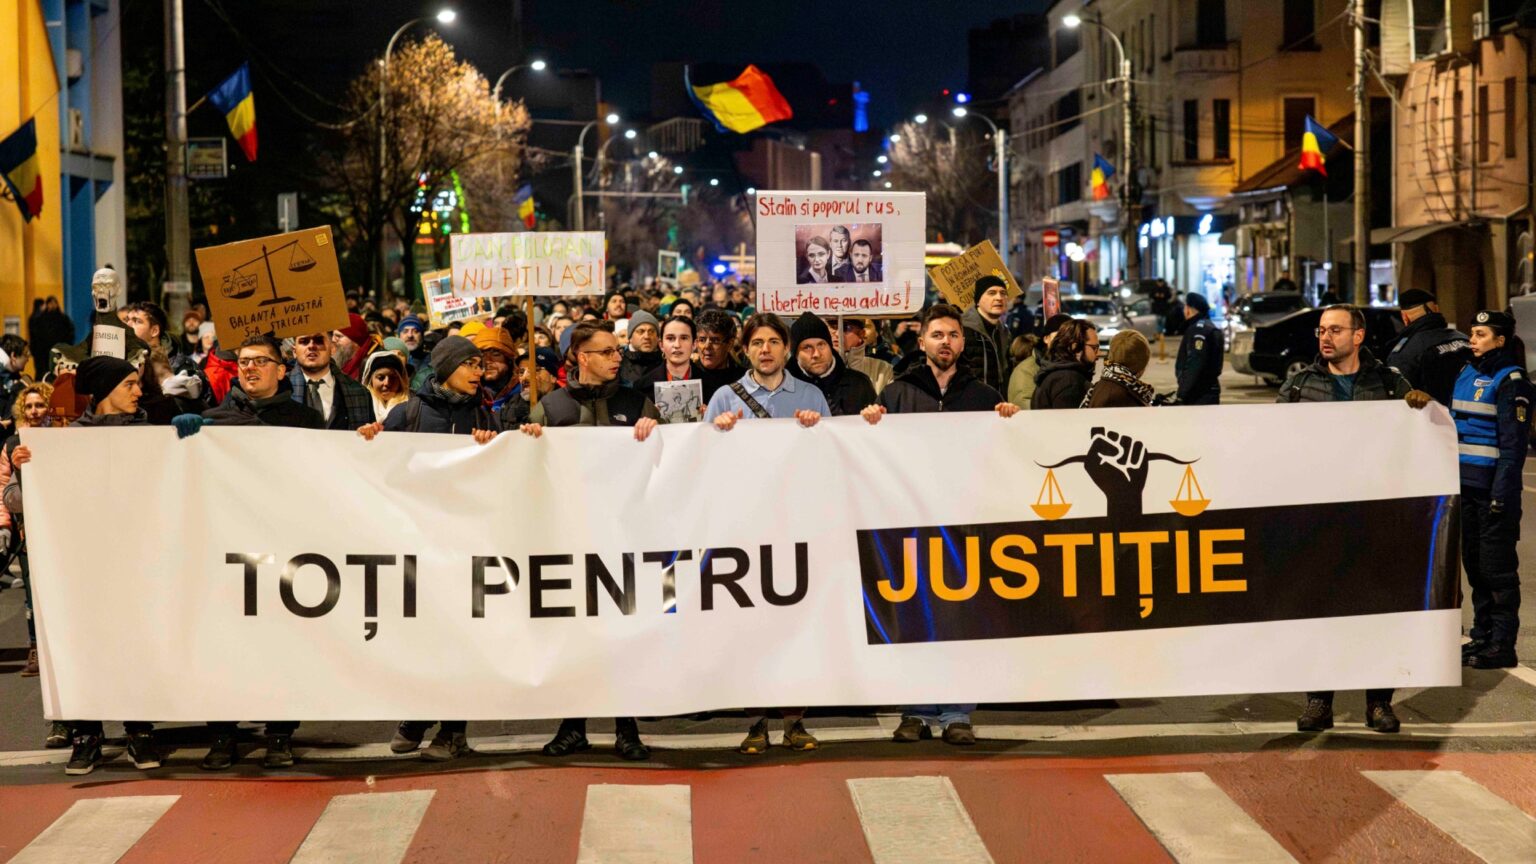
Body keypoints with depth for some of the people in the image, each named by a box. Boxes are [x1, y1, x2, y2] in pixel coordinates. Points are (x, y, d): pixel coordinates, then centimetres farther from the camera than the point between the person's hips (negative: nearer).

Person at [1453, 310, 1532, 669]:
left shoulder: (1511, 380, -9)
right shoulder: (1466, 374, 13)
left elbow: (1513, 444, -13)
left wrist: (1502, 494, -17)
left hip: (1494, 488, -7)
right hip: (1464, 485, 7)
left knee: (1497, 568, -2)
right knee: (1474, 563, 12)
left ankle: (1502, 645, 5)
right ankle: (1481, 636, 22)